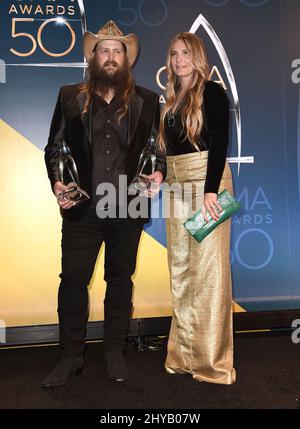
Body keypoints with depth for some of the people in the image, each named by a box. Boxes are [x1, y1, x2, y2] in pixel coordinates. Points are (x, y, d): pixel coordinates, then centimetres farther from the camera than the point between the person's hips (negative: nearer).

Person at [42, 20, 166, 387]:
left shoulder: (146, 101, 6)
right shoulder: (70, 97, 7)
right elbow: (53, 147, 9)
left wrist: (159, 172, -8)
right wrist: (56, 183, -6)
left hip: (128, 207, 0)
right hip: (82, 207, 0)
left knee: (120, 279, 10)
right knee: (73, 278, 3)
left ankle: (114, 353, 27)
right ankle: (71, 356, 21)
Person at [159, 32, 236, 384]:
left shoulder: (212, 92, 0)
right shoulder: (172, 99, 19)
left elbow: (219, 144, -11)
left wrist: (210, 190, -20)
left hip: (206, 181, -7)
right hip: (177, 186, 7)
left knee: (207, 268, -6)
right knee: (180, 269, 7)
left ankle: (211, 359, 6)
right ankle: (184, 353, 19)